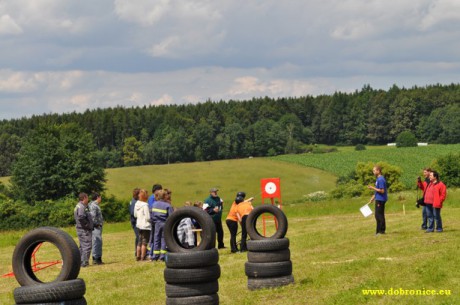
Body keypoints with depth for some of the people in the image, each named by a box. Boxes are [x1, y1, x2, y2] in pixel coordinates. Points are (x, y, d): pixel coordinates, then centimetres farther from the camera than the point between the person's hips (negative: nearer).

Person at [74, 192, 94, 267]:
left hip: (81, 230, 11)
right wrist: (87, 225, -18)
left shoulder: (79, 206, 18)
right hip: (85, 230, -11)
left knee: (82, 246, 15)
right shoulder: (81, 207, -15)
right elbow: (81, 217, -27)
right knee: (87, 246, -9)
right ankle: (84, 262, -10)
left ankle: (80, 262, 19)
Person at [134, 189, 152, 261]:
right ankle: (143, 257, -2)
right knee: (144, 242, -2)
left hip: (139, 225, 8)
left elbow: (135, 215, 14)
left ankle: (138, 256, 19)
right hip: (145, 225, -8)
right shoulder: (145, 205, -19)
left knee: (140, 241, 15)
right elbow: (147, 217, -19)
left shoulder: (137, 204, 4)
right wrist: (150, 220, -1)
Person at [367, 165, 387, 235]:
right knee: (377, 215, 14)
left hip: (380, 200, -10)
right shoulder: (378, 179, 14)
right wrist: (373, 197, 23)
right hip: (378, 199, 10)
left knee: (380, 215, -5)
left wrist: (373, 188, -18)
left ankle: (382, 230, -1)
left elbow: (382, 191, -22)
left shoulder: (381, 179, -18)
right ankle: (378, 230, 20)